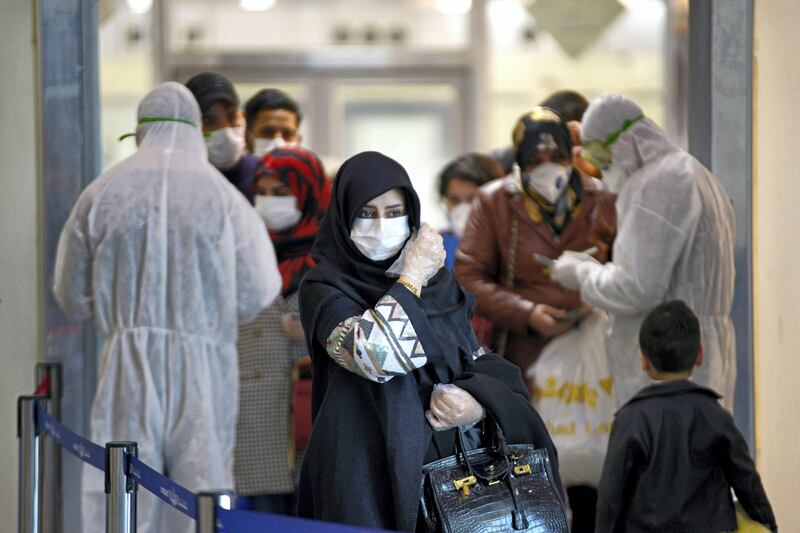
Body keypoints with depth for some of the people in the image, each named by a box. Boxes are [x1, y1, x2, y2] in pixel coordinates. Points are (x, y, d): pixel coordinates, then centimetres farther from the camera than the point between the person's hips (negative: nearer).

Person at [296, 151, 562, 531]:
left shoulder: (438, 282, 11)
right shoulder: (324, 289, -5)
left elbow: (482, 362, 14)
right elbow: (373, 354, -23)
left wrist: (477, 404, -9)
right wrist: (412, 278, -10)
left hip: (453, 466, 4)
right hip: (372, 476, -4)